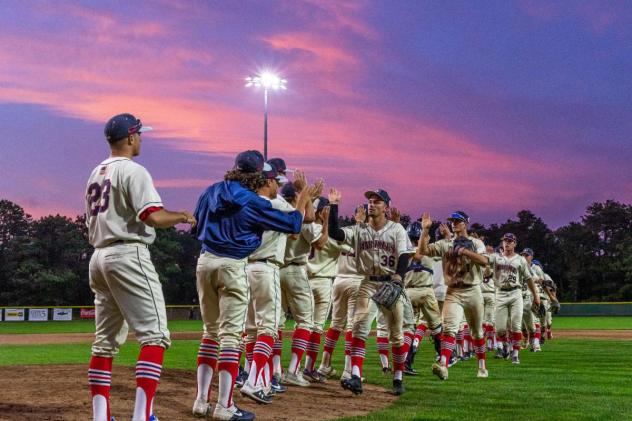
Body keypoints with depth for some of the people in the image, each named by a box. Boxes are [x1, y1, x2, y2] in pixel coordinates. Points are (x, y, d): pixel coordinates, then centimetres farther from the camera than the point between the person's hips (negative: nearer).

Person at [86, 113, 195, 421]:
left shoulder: (95, 175, 18)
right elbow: (154, 217, -18)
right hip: (128, 255, -9)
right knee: (155, 335, -8)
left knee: (105, 340, 10)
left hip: (98, 257, 9)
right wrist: (182, 217, -3)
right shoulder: (133, 171, -9)